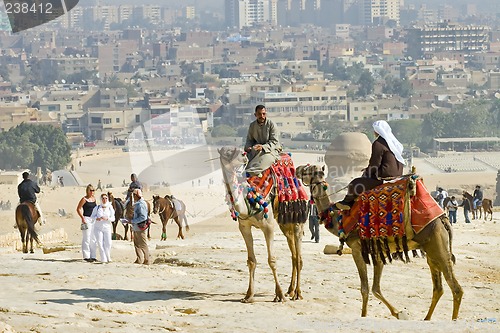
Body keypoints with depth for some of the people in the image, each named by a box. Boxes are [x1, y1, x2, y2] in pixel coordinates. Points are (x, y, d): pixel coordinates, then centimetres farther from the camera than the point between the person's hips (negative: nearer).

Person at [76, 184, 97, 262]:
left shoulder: (94, 198, 12)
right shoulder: (84, 199, -8)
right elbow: (78, 209, -10)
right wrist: (82, 217, -18)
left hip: (93, 220, 7)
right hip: (86, 219, -7)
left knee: (93, 239, 10)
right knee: (86, 238, -7)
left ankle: (92, 256, 16)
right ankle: (86, 256, -5)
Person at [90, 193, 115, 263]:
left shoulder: (110, 208, 2)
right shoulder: (97, 207, 2)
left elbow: (113, 218, -1)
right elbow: (92, 216, 5)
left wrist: (107, 218, -20)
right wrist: (96, 218, -16)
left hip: (107, 228, 0)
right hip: (98, 228, 0)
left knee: (108, 244, -7)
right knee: (100, 243, -6)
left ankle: (108, 257, 14)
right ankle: (103, 259, 0)